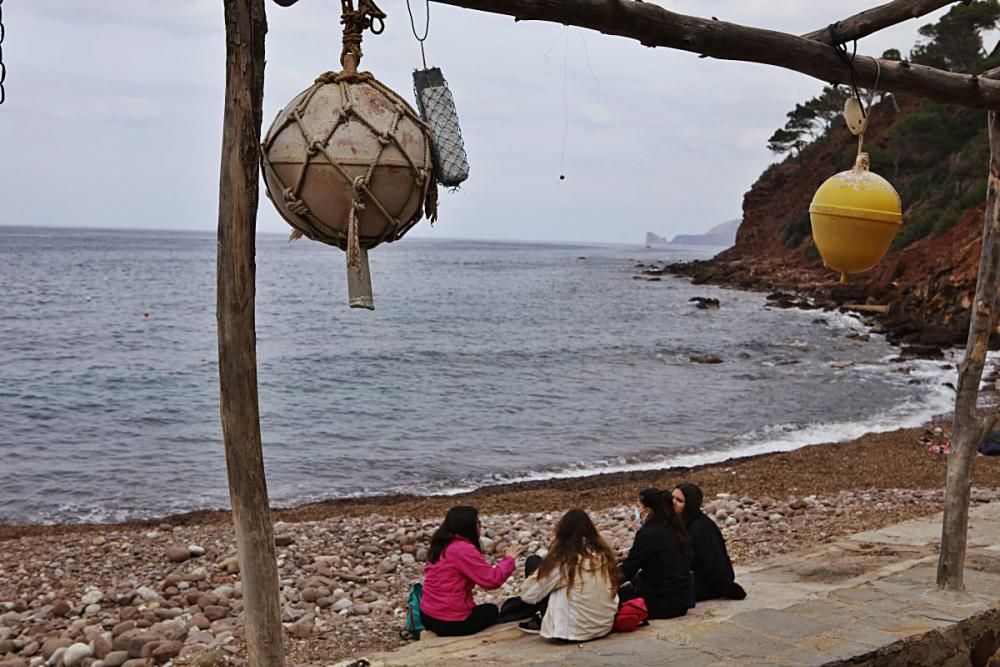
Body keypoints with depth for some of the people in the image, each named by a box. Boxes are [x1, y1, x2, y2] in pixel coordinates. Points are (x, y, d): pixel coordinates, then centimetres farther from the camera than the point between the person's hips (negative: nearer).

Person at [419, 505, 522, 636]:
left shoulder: (441, 546, 9)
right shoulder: (464, 549, -18)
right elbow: (492, 580, -17)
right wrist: (508, 559, -4)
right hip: (450, 623, -7)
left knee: (481, 609, 32)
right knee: (491, 610, 21)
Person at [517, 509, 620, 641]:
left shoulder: (562, 560, -15)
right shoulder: (605, 554, -1)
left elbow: (528, 594, -7)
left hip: (571, 631, -6)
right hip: (604, 628, 6)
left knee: (533, 562, 6)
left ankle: (541, 622, 18)